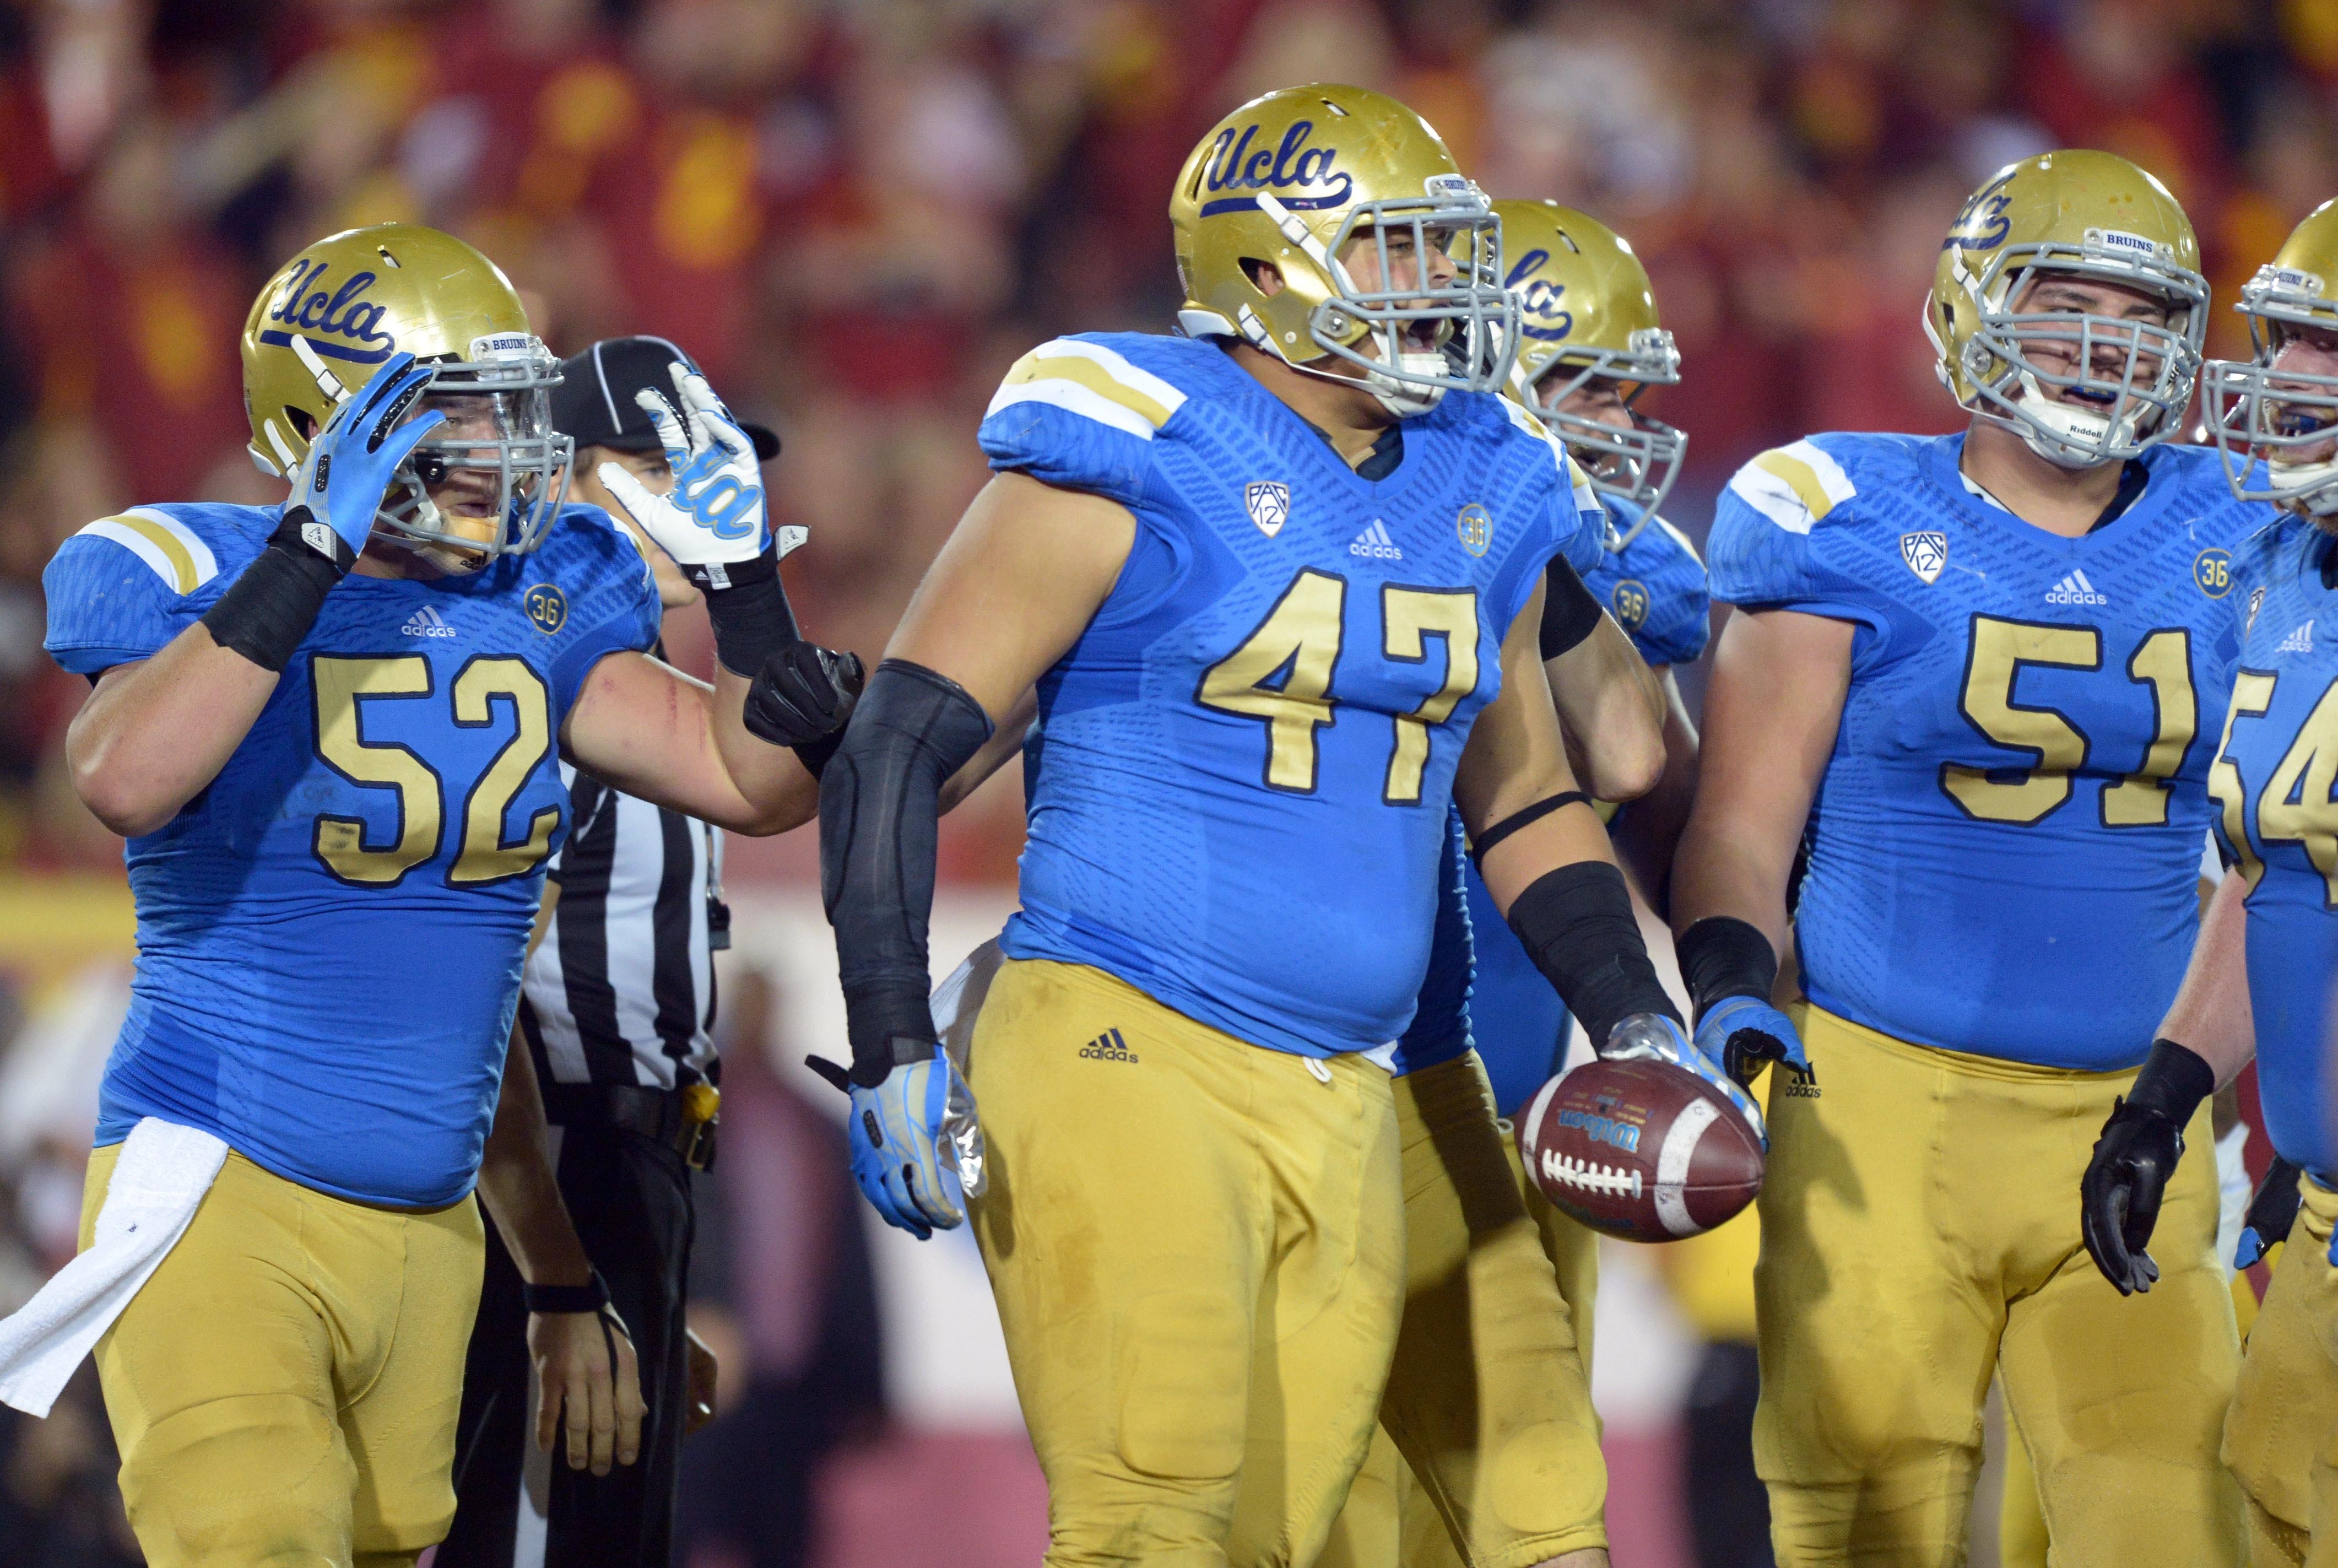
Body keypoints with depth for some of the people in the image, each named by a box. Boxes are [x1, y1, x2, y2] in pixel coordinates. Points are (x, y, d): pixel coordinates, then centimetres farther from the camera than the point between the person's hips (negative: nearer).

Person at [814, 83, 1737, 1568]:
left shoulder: (1484, 501, 14)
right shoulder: (1138, 468, -7)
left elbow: (1523, 804, 27)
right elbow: (900, 746, -7)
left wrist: (1637, 1025, 15)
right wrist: (894, 1054, -12)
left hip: (1341, 1109, 7)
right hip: (1127, 1058, -7)